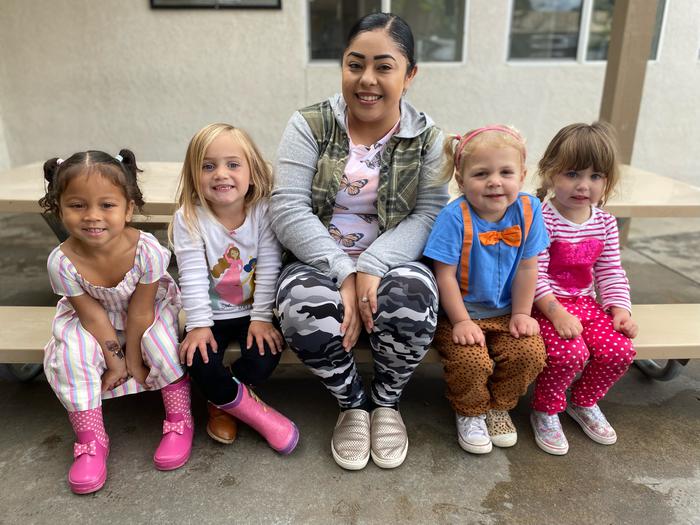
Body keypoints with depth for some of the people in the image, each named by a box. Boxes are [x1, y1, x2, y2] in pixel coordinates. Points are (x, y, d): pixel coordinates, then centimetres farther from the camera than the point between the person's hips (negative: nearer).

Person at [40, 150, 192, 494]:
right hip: (95, 322, 2)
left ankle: (179, 422, -8)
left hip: (152, 311, -1)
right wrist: (115, 359, -12)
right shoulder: (62, 261, -27)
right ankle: (90, 440, -3)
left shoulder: (146, 249, -33)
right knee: (72, 354, -21)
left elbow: (141, 311, -23)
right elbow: (92, 314, -17)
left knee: (163, 339, -28)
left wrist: (134, 360, -14)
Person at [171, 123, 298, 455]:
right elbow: (192, 277, -14)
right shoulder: (189, 219, -13)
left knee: (266, 356, -21)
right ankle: (250, 408, 4)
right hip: (211, 314, 0)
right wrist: (198, 324, -17)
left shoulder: (264, 212, -13)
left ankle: (223, 400, 11)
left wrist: (262, 318, -15)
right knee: (200, 362, -23)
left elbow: (269, 270, -13)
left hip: (253, 311, 0)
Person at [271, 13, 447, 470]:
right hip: (320, 262, 0)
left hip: (391, 263, 1)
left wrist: (373, 265, -26)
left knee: (412, 298, -32)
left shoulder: (428, 138, 1)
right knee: (305, 306, -33)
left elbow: (429, 214, -8)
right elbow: (288, 209, -12)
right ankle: (352, 402, -1)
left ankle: (388, 401, 1)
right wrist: (343, 273, -24)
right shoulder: (309, 126, -2)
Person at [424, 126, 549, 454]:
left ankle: (499, 407, 15)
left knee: (530, 353, -16)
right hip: (459, 313, -3)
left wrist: (521, 314, -1)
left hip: (504, 312, 4)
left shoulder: (528, 210, -9)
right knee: (470, 361, -25)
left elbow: (527, 269, -1)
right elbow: (445, 276, -16)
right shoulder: (455, 216, -20)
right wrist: (462, 321, -15)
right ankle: (470, 413, 11)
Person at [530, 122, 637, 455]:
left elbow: (610, 272, 10)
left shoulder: (605, 222, 5)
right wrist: (557, 313, -26)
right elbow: (533, 275, -20)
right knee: (571, 352, -26)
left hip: (585, 303, 7)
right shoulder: (541, 219, -16)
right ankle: (545, 411, 4)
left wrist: (620, 308, -3)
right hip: (545, 305, -6)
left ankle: (584, 402, 20)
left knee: (620, 350, -10)